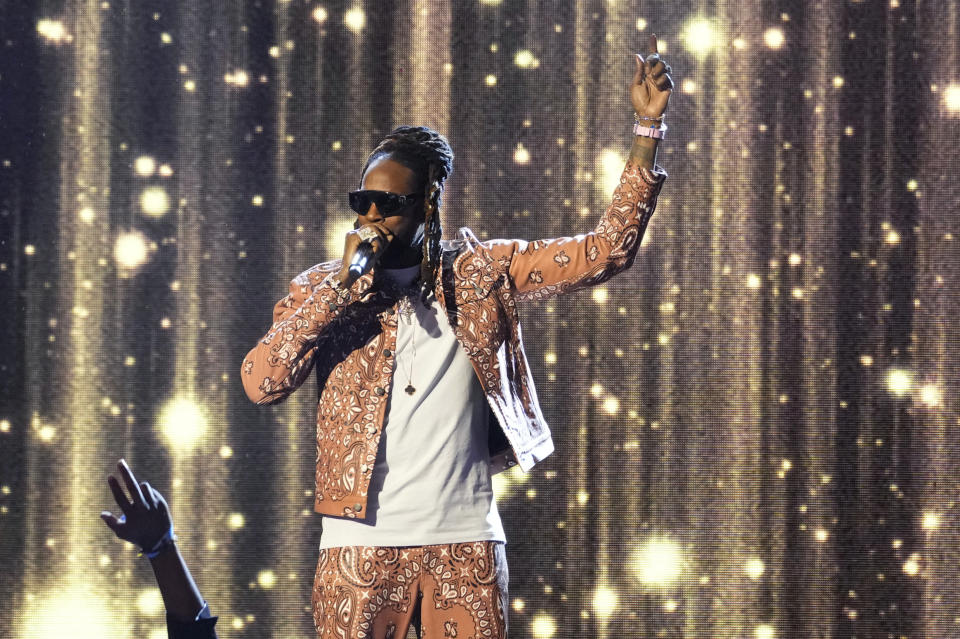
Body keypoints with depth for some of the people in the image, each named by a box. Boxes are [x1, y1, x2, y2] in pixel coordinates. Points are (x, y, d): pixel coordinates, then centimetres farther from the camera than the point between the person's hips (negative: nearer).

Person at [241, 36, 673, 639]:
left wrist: (648, 128, -6)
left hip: (467, 544, 0)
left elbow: (606, 250, 2)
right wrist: (342, 280, -12)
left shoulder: (480, 273, 6)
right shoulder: (321, 289, 5)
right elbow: (261, 382, -10)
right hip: (362, 545, 0)